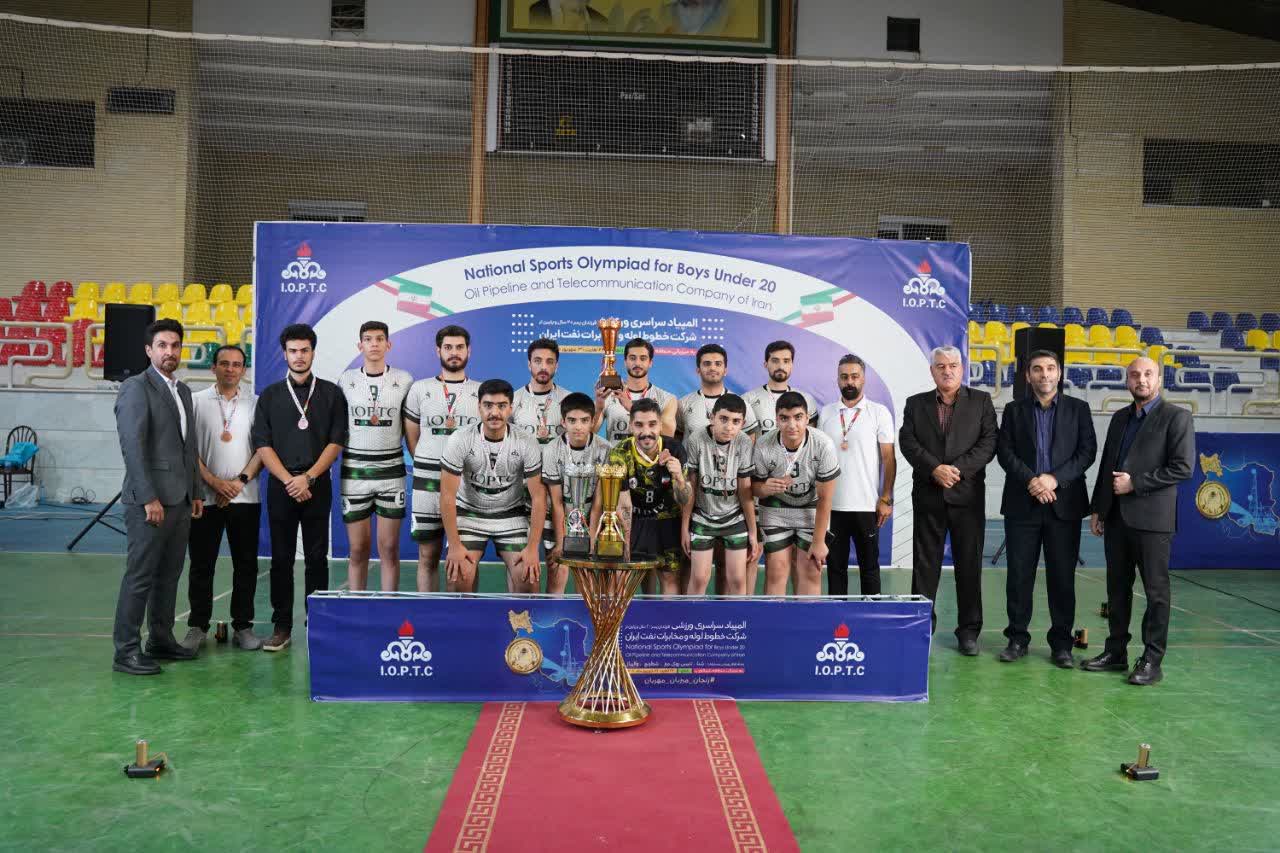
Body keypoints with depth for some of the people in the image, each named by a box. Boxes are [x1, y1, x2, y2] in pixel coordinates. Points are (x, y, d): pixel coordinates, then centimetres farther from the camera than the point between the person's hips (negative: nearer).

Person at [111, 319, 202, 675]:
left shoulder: (183, 390, 17)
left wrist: (195, 493, 16)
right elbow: (132, 447, -16)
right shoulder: (135, 388, -8)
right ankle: (126, 650, 4)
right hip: (150, 499, -8)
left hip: (181, 499, 8)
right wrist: (149, 498, -20)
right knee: (140, 575, -3)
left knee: (169, 573, 12)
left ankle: (161, 639, 21)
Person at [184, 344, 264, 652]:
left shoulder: (256, 403, 6)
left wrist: (239, 481, -8)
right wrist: (212, 480, -9)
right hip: (205, 496, -1)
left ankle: (243, 626, 13)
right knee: (201, 565, 5)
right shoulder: (196, 401, 5)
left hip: (245, 496, 1)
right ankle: (198, 627, 14)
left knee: (246, 564, 4)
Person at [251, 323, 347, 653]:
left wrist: (308, 477, -10)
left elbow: (336, 442, 0)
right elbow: (262, 444, 2)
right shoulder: (270, 395, 8)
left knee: (316, 558, 3)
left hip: (317, 486, -1)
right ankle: (282, 627, 11)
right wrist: (288, 480, -10)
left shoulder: (331, 393, 6)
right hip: (281, 486, 1)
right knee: (281, 558, 4)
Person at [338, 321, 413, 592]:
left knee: (389, 549, 2)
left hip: (391, 471, 0)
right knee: (358, 549, 5)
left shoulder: (404, 380, 3)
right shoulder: (346, 380, 5)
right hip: (354, 471, 1)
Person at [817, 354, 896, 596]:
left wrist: (886, 499, -7)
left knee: (869, 565, 7)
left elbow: (889, 458, -2)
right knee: (835, 565, 9)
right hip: (831, 505, 2)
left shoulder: (879, 413, 0)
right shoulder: (826, 413, 7)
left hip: (867, 506, -2)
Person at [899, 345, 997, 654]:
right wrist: (935, 469, -15)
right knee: (925, 564, 5)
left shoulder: (981, 401, 7)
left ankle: (969, 630, 14)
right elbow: (908, 442, -1)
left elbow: (988, 443, -3)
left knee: (969, 564, 4)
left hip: (967, 494, -1)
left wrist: (958, 469, -15)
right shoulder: (915, 403, 10)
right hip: (928, 495, 1)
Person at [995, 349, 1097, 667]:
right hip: (1022, 504, 1)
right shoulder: (1014, 410, 10)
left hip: (1064, 504, 0)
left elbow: (1087, 451, 0)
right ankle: (1017, 638, 14)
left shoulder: (1078, 409, 8)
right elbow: (1005, 451, 1)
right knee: (1019, 575, 4)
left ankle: (1061, 643, 12)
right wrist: (1031, 480, -14)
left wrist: (1055, 478, -13)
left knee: (1062, 576, 3)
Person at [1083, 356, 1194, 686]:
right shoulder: (1120, 418, 15)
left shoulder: (1176, 417, -4)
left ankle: (1152, 660, 7)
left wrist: (1135, 483, -13)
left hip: (1151, 518, -6)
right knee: (1117, 587, 11)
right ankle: (1116, 652, 20)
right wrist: (1097, 509, 13)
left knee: (1155, 590, 1)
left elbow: (1182, 468, -12)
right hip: (1116, 517, 6)